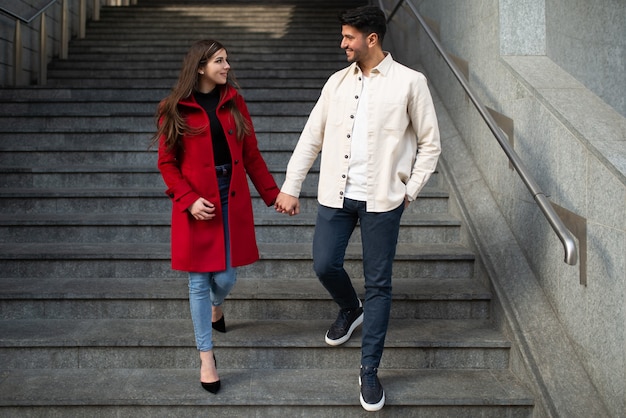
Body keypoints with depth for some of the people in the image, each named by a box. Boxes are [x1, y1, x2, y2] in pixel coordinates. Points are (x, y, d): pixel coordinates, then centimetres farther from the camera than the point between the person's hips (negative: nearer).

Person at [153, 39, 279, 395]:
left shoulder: (234, 102, 6)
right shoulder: (175, 109, -3)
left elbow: (251, 154, 7)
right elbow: (167, 162, -2)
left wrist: (272, 192, 2)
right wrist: (188, 200, -14)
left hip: (233, 202, 3)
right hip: (198, 206, -2)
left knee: (226, 277, 5)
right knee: (200, 282, 3)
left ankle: (216, 307, 44)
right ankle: (207, 358, 16)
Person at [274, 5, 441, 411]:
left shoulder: (410, 82, -3)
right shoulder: (337, 82, 8)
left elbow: (430, 143, 2)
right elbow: (311, 137, 10)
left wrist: (409, 192, -4)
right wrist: (290, 187, 6)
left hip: (381, 200, -3)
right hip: (336, 195, 4)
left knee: (378, 284, 3)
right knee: (325, 265, 5)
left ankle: (370, 370, 15)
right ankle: (351, 309, 40)